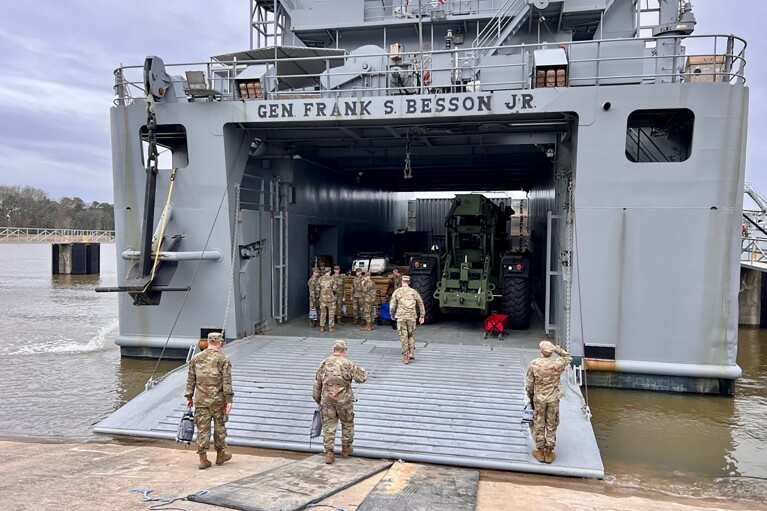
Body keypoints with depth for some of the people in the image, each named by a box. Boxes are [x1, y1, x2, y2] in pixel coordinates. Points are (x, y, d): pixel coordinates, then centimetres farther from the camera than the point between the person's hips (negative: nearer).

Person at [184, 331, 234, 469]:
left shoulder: (196, 358, 5)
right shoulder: (223, 359, -7)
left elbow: (190, 380, 8)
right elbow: (227, 382, -11)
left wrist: (189, 397, 16)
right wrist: (229, 400, -9)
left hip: (200, 400, 3)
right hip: (218, 400, -3)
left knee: (202, 428, 6)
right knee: (219, 427, 12)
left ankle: (203, 459, 8)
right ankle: (220, 455, 23)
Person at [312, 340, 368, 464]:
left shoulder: (324, 364, 4)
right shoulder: (347, 364, -9)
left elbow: (317, 384, 9)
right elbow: (362, 377, -11)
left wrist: (317, 399, 20)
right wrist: (360, 370, 11)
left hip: (327, 399, 3)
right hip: (343, 400, -3)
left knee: (328, 426, 8)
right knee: (347, 423, 18)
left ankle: (329, 453, 5)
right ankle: (346, 448, 29)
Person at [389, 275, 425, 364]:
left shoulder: (397, 292, -2)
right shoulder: (413, 292, 4)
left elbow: (392, 305, -1)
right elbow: (421, 304, 9)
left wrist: (392, 314, 16)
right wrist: (422, 316, 18)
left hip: (401, 317, -1)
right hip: (411, 317, 2)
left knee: (403, 337, 3)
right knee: (411, 335, 18)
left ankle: (405, 357, 2)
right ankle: (411, 353, 9)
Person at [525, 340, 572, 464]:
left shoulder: (533, 365, -14)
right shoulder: (557, 364, -13)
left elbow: (529, 384, -7)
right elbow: (568, 358, 10)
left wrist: (530, 397, 9)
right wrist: (557, 349, -2)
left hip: (539, 399, -1)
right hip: (553, 399, 1)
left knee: (539, 426, 12)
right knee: (551, 426, 12)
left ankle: (540, 452, 22)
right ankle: (549, 453, 20)